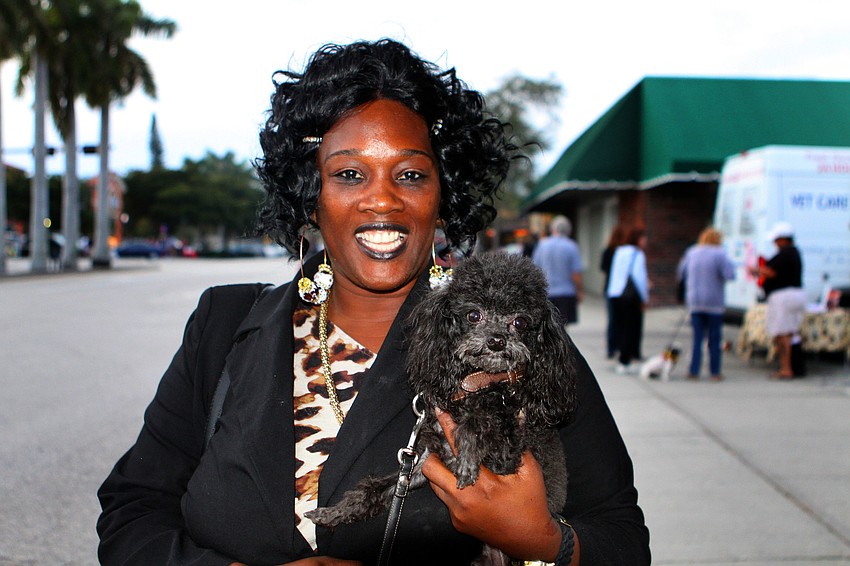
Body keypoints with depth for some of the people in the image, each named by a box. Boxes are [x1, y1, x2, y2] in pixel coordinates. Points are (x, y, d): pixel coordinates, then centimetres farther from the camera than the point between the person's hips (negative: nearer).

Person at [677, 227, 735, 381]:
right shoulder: (719, 254, -9)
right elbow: (730, 275, -15)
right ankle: (715, 372, 8)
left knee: (697, 337, 6)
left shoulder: (691, 252, 6)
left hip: (694, 301, 4)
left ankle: (693, 371, 0)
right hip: (714, 303, -4)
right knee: (714, 339, 4)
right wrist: (730, 264, 3)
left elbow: (681, 273, 15)